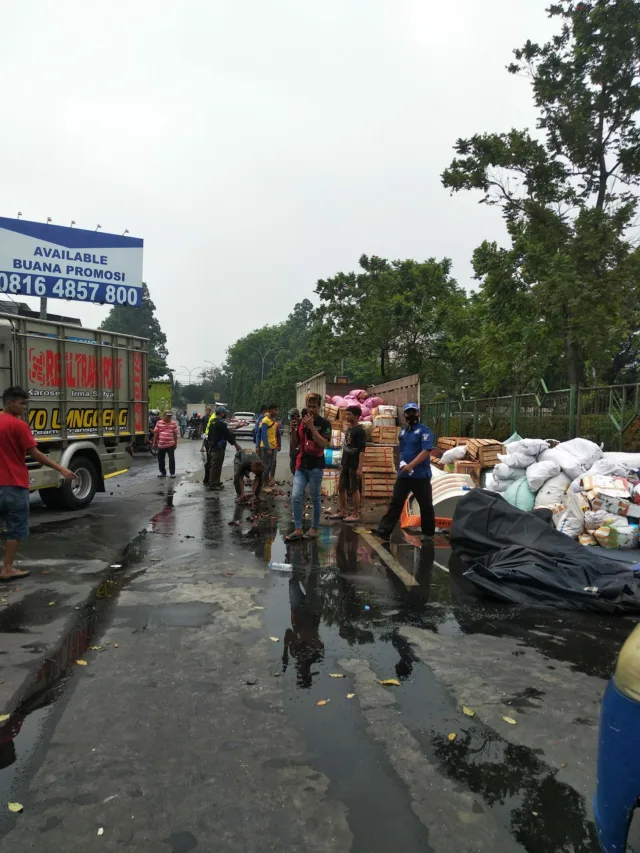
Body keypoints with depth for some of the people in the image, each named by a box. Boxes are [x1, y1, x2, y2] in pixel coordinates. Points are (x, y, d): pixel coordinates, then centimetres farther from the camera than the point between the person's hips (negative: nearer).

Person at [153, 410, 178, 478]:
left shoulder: (173, 423, 1)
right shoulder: (159, 423, 1)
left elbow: (175, 434, 4)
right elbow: (156, 433, 4)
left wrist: (176, 443, 4)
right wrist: (154, 442, 3)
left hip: (170, 444, -1)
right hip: (161, 444, 2)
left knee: (171, 459, 0)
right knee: (161, 459, 10)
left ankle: (172, 473, 8)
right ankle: (163, 472, 23)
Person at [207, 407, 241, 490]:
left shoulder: (212, 421, 10)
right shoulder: (221, 423, -18)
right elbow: (228, 435, -16)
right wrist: (236, 444, -8)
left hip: (212, 446, 10)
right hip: (218, 447, -10)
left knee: (213, 465, 17)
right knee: (216, 466, -4)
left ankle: (215, 482, 26)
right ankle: (213, 484, 0)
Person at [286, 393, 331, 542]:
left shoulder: (324, 423, -4)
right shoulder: (302, 422, 11)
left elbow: (323, 443, -18)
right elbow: (295, 444, 13)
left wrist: (312, 427, -22)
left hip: (315, 466, -4)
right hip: (301, 465, 5)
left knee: (315, 498, 5)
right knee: (295, 497, -4)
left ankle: (314, 528, 17)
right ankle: (298, 529, 2)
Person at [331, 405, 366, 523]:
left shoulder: (360, 431, -12)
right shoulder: (348, 428, 12)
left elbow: (362, 450, -16)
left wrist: (360, 468, -21)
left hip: (354, 466, -8)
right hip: (345, 464, 8)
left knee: (354, 490, -1)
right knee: (341, 488, 11)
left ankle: (356, 514, 9)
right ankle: (343, 512, 23)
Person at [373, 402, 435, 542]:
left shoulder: (424, 431, -8)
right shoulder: (403, 431, 15)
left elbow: (426, 451, -19)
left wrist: (411, 465, -25)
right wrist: (402, 464, 7)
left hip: (421, 475, -6)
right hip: (403, 474, 6)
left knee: (425, 505, 5)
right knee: (395, 502, 2)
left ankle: (428, 532, 19)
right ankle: (385, 530, 0)